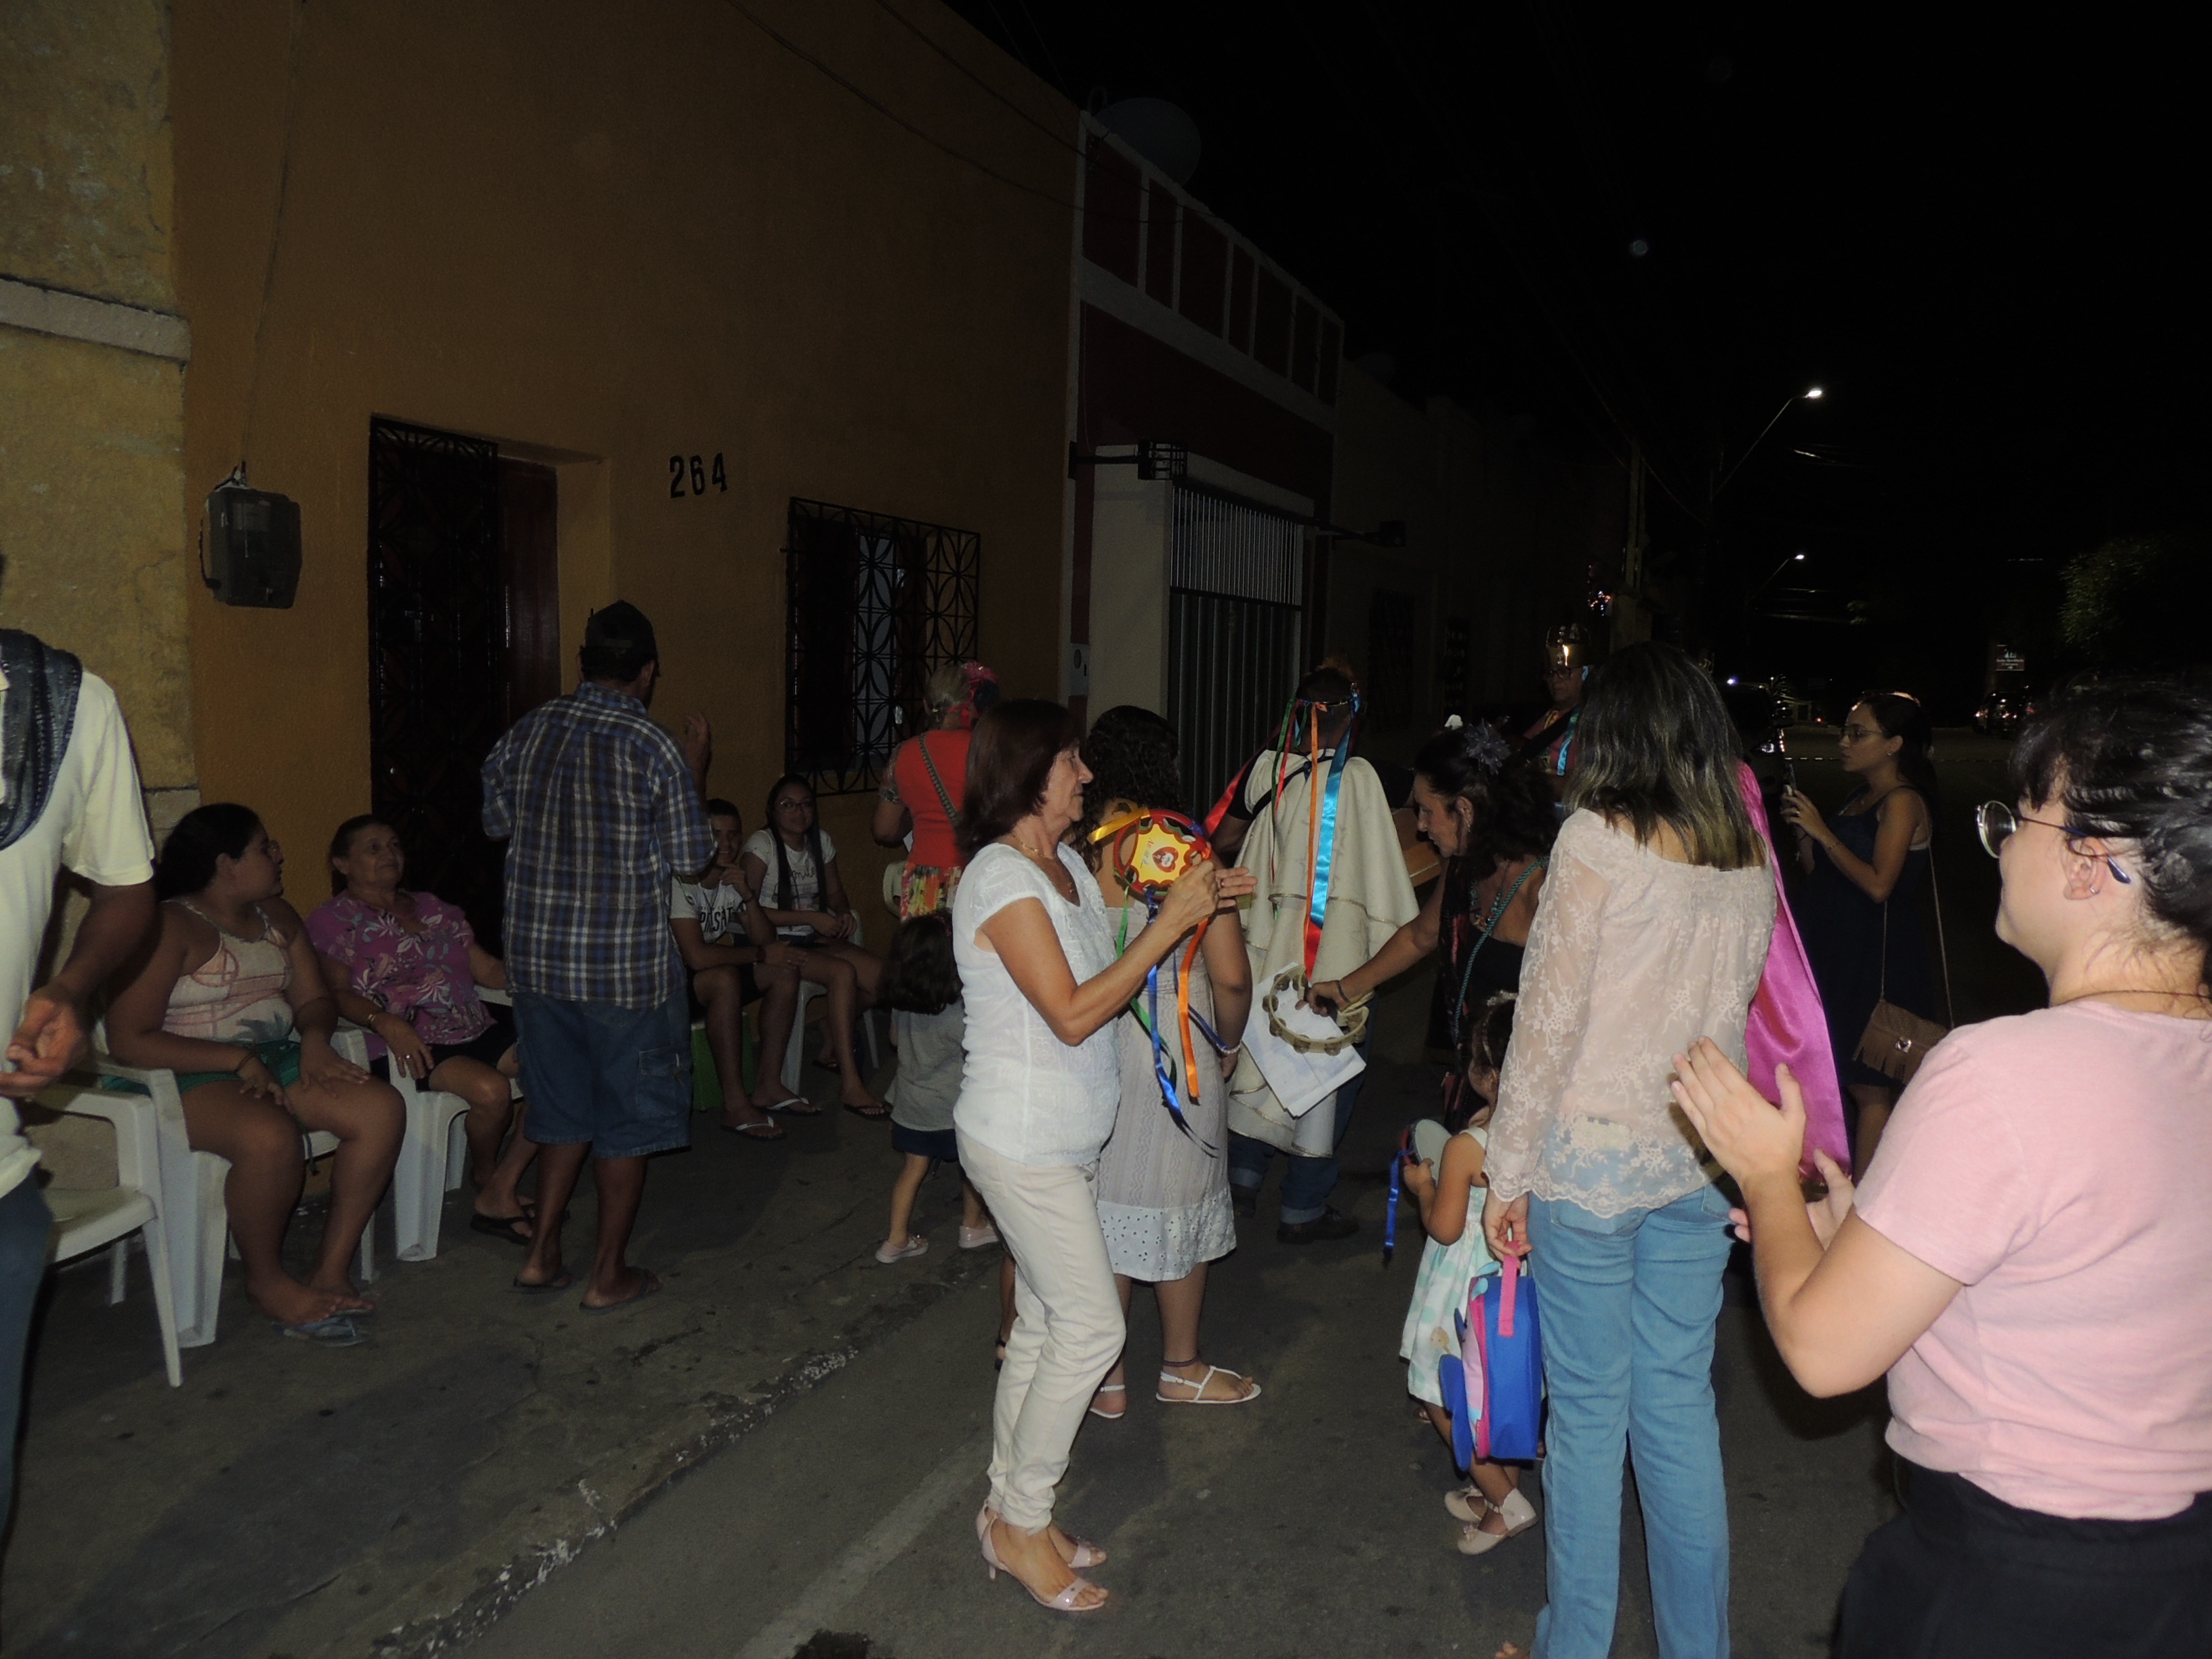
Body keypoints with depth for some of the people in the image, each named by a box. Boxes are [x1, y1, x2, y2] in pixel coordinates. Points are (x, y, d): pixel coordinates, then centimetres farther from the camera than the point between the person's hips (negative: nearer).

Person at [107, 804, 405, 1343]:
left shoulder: (277, 916, 15)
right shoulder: (168, 927, -9)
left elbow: (315, 998, 16)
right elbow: (128, 1040, -15)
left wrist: (315, 1037, -8)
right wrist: (238, 1060, -21)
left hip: (279, 1057, 7)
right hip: (193, 1076, -7)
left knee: (381, 1109, -19)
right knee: (271, 1136, -37)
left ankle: (332, 1269, -10)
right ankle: (266, 1280, -11)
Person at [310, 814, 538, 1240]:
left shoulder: (431, 907, 22)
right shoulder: (331, 920, 6)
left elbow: (489, 970, 17)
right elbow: (338, 992, -8)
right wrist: (386, 1022, -27)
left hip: (476, 1029, 6)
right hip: (410, 1043, -6)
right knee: (490, 1089, -31)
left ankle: (500, 1193, -12)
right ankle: (484, 1175, 3)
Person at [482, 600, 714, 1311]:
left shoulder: (527, 730, 1)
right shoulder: (654, 747, -14)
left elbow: (496, 822, 14)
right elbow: (690, 857, -7)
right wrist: (697, 770, 3)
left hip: (536, 955, 5)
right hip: (626, 965, -5)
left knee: (564, 1111, 21)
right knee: (627, 1120, 10)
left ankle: (542, 1254, 26)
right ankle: (609, 1275, 18)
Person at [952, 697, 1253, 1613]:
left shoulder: (1066, 864, 8)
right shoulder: (1001, 879, -20)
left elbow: (1106, 976, 12)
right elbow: (1073, 1014, -25)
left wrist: (1197, 907, 2)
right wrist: (1169, 922, -22)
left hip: (1060, 1140, 9)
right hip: (1021, 1142, -9)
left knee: (1044, 1325, 15)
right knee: (1091, 1325, -2)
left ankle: (1009, 1513, 30)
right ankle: (1022, 1526, 16)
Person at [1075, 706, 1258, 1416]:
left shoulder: (1070, 850, -9)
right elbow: (1231, 978, -12)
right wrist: (1225, 1043, 7)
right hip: (1176, 1056, -2)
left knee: (1104, 1208, 15)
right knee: (1177, 1211, 15)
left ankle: (1107, 1379, 28)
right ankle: (1181, 1369, 33)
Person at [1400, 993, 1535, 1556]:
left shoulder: (1466, 1148, -27)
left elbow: (1445, 1227, -20)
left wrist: (1422, 1186, -3)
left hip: (1469, 1292, -7)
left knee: (1439, 1397, 11)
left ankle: (1502, 1502, 12)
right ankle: (1504, 1491, 36)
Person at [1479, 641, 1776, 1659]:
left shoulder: (1597, 838, -13)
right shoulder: (1750, 856, 4)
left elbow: (1549, 1020, -13)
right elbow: (1736, 1003, 10)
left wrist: (1508, 1171, -5)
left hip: (1592, 1154, -5)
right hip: (1699, 1156, 5)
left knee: (1588, 1412, 8)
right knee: (1680, 1404, 16)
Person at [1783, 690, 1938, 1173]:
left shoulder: (1903, 801, -11)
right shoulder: (1859, 797, 15)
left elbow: (1878, 884, -21)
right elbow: (1817, 872, 15)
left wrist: (1822, 831, -17)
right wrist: (1801, 827, 1)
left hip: (1874, 955, -9)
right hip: (1833, 948, 9)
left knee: (1867, 1086, -3)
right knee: (1832, 1075, 12)